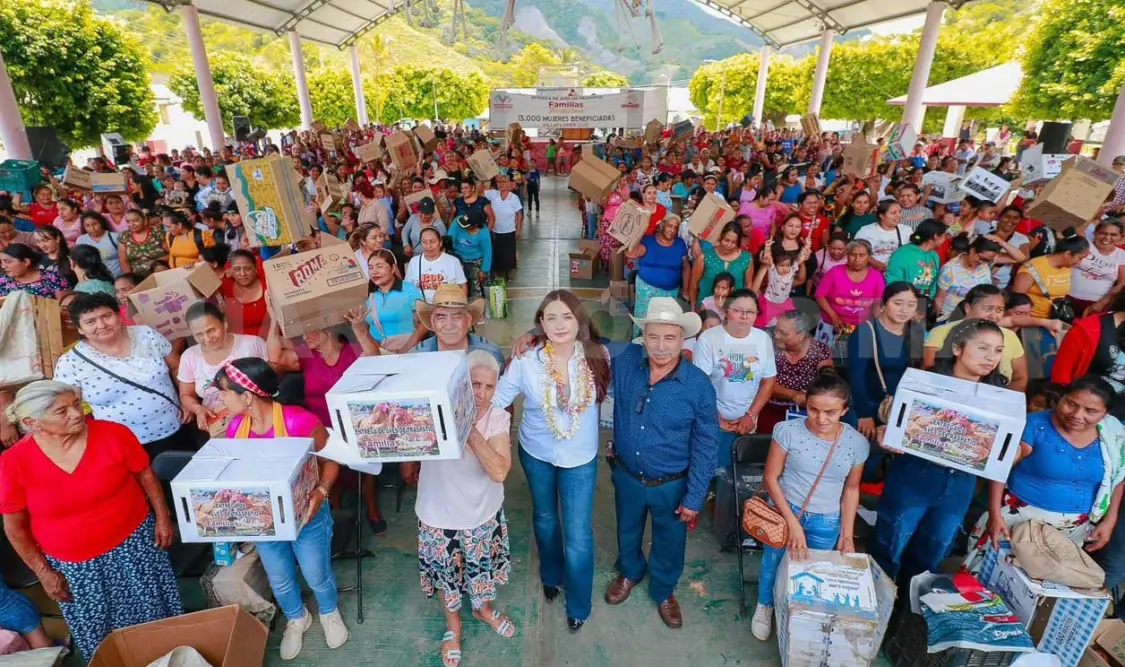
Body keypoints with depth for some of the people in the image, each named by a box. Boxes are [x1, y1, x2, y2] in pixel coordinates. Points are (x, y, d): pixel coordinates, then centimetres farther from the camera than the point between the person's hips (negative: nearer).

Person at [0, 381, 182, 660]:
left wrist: (162, 516, -1)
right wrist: (43, 572, -2)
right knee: (96, 633, 18)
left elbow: (145, 474, -2)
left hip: (133, 542, 0)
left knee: (156, 617, 16)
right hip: (73, 564, 0)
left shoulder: (114, 434, -18)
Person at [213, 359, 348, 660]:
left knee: (317, 574, 17)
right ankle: (296, 619, 55)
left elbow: (330, 461, -16)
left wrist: (321, 492, -31)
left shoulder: (300, 421, -29)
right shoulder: (235, 427, -11)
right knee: (279, 580, 24)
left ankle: (329, 613, 50)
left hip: (306, 515, -4)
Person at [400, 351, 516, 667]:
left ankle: (483, 609, 57)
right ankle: (453, 622, 52)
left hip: (483, 514, 1)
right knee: (446, 572, 22)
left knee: (482, 567, 25)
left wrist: (471, 431, -35)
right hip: (440, 514, -1)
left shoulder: (498, 418, -18)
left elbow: (500, 471, -29)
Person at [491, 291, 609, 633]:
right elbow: (494, 399, -16)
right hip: (536, 454, 1)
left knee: (578, 536, 4)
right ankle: (550, 576, 55)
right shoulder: (526, 360, -19)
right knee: (545, 519, 25)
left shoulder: (598, 357, -16)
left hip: (580, 458, -1)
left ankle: (578, 605, 34)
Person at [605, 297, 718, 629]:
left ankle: (663, 591, 54)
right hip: (626, 475, 2)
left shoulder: (699, 385, -23)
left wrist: (694, 498, -10)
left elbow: (705, 446, -14)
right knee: (627, 531, 28)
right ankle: (630, 571, 61)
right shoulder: (625, 361, -18)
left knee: (669, 543, 23)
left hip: (671, 484, -2)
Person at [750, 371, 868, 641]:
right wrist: (792, 522, -18)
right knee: (773, 563, 19)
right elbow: (770, 478, -14)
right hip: (784, 511, -1)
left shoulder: (857, 443, -12)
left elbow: (851, 489, 2)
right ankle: (765, 606, 49)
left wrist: (847, 534, 2)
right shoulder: (787, 431, -22)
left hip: (826, 522, 2)